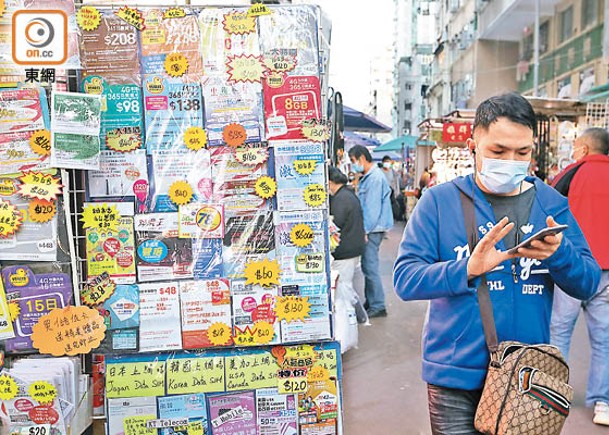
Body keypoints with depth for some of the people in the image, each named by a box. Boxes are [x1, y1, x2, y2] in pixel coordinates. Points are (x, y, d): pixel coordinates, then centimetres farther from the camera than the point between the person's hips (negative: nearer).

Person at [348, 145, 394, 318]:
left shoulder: (375, 178, -16)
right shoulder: (367, 177, 16)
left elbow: (373, 208, -20)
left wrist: (365, 231, -19)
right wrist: (363, 229, 18)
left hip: (372, 229, -10)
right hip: (369, 228, 10)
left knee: (370, 266, -5)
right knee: (367, 266, 15)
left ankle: (378, 306, 3)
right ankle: (371, 302, 26)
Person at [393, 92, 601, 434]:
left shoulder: (551, 203, 3)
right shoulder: (440, 201, -7)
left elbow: (588, 285, 1)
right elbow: (405, 279, -14)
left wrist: (559, 252, -21)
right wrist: (468, 269, -31)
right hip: (456, 376, -3)